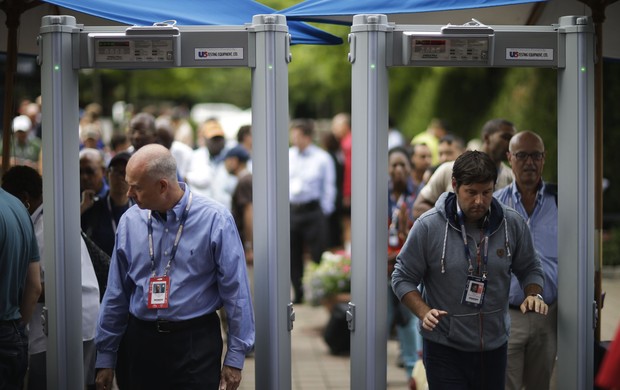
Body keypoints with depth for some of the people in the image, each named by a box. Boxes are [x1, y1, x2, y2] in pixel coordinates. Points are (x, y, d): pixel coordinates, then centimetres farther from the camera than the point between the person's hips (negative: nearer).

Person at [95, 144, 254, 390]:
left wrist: (235, 357, -6)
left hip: (196, 343, -3)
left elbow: (235, 292, -6)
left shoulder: (214, 219, -10)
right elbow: (116, 294, 9)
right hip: (142, 341, 4)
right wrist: (105, 357, 11)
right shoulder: (130, 221, 3)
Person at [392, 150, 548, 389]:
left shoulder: (513, 224, -4)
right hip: (444, 349, -3)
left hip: (495, 347, 3)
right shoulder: (428, 226, -12)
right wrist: (424, 312, -20)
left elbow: (529, 269, 10)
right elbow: (403, 278, -4)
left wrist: (533, 295, -10)